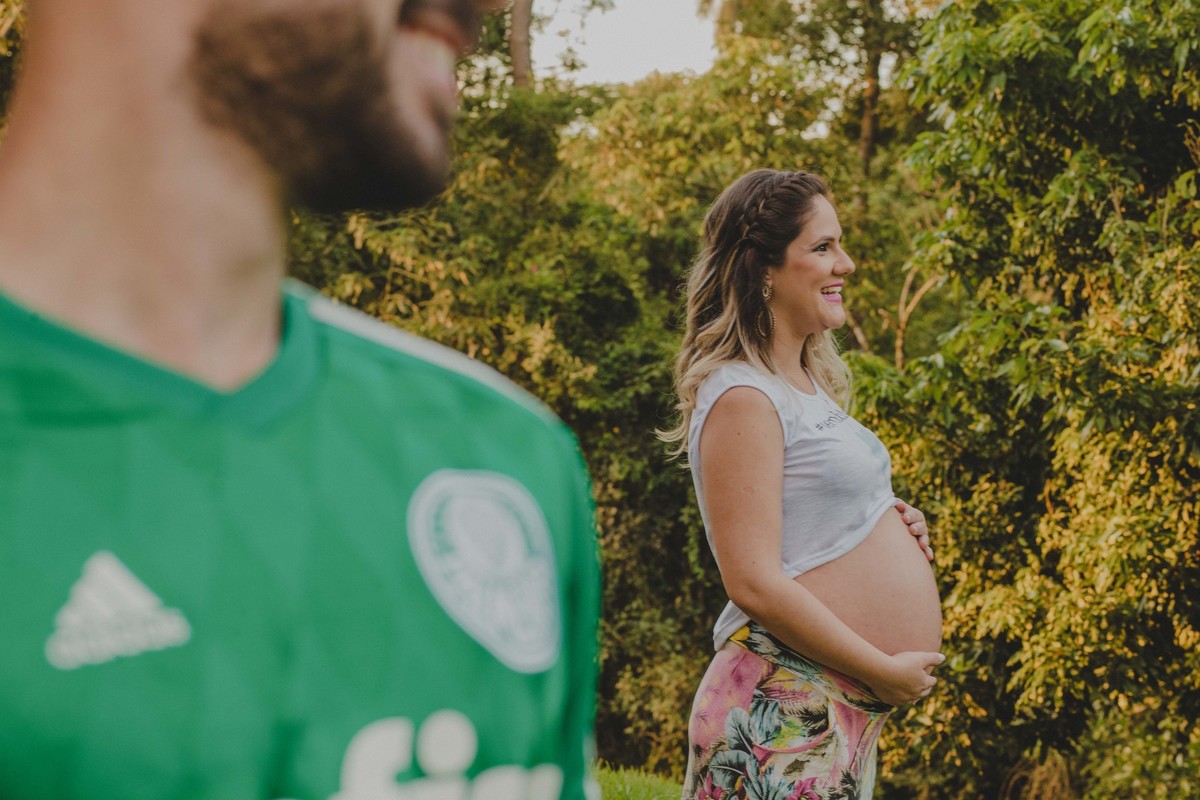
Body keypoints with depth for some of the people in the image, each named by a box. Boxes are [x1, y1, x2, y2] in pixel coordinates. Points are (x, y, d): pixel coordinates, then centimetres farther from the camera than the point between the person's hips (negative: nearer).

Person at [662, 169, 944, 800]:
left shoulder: (808, 385, 16)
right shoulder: (742, 399, -14)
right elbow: (754, 584, -20)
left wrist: (890, 524, 8)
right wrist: (885, 670, -14)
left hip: (847, 714, 10)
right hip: (781, 710, -9)